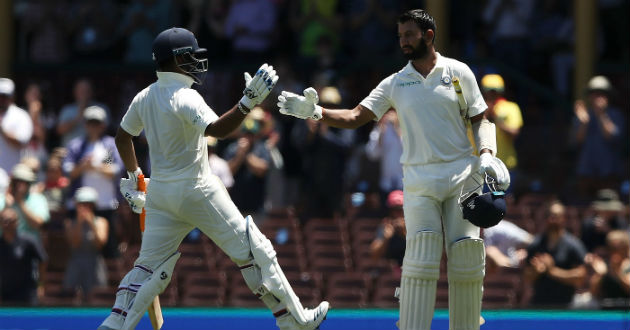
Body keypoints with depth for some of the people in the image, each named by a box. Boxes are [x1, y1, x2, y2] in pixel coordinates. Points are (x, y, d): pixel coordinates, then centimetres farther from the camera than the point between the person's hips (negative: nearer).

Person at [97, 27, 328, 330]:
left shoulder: (144, 98, 7)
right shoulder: (185, 97, -18)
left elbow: (122, 137, 20)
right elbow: (217, 129, -34)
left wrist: (134, 176, 31)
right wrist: (248, 102, -41)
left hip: (159, 193, 7)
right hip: (197, 192, -7)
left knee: (151, 264, 10)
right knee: (254, 251, 1)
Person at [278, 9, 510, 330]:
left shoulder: (458, 72, 5)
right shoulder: (395, 84, 7)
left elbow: (479, 120, 9)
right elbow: (355, 117, 1)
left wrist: (486, 154, -8)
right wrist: (315, 112, -14)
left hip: (462, 175, 0)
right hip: (419, 180, 0)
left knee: (465, 256, -6)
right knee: (421, 259, -14)